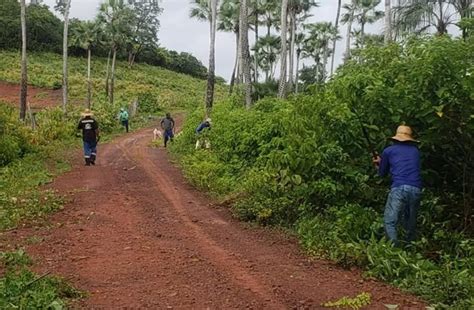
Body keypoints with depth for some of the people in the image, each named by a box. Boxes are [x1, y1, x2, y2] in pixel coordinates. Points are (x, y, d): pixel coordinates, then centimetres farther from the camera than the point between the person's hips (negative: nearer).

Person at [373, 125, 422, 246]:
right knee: (411, 223, 14)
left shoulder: (388, 151, 13)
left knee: (390, 222, -5)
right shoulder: (415, 151, 23)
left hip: (399, 188, -4)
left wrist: (380, 163, 45)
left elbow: (382, 173, 22)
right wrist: (382, 163, 41)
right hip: (416, 189, 4)